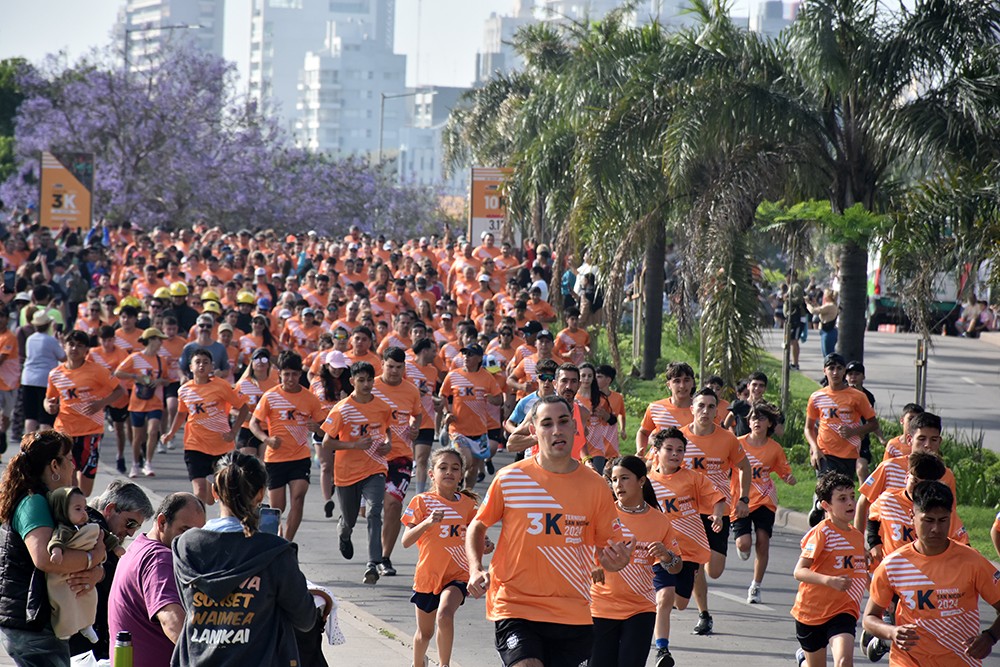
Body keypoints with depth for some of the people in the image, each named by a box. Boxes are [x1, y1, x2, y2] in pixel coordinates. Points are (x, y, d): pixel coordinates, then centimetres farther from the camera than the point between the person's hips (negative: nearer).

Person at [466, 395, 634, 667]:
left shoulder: (594, 485, 3)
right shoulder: (509, 478, -1)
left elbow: (608, 547, 9)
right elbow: (478, 526, 11)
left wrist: (616, 560, -15)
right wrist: (475, 570, -5)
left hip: (573, 616, 2)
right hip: (515, 609, -2)